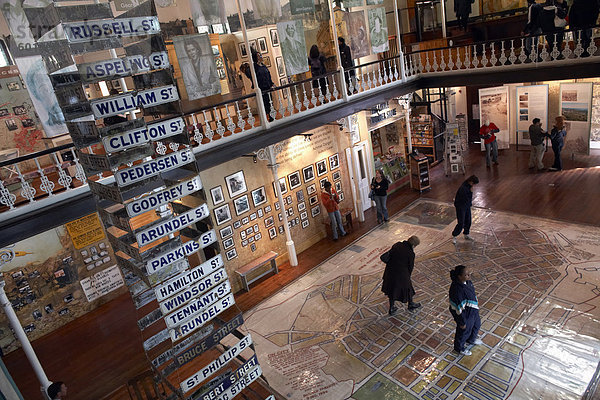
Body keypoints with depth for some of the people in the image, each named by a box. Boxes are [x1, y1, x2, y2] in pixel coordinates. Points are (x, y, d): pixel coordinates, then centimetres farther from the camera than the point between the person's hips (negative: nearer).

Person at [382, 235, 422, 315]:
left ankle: (391, 308, 35)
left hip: (390, 272, 5)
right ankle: (411, 304, 46)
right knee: (407, 288, 22)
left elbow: (388, 256, 3)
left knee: (392, 289, 22)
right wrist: (408, 276, 11)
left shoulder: (397, 245, -5)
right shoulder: (410, 253, -19)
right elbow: (410, 267, -7)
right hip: (401, 274, -5)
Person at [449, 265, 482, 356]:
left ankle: (471, 340, 63)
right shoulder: (457, 290, -40)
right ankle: (459, 348, 48)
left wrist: (476, 305, 21)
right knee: (464, 331, 18)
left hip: (472, 310, 9)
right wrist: (462, 323, -18)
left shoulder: (466, 281, -13)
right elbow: (459, 309, -29)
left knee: (476, 325, 32)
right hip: (465, 314, -9)